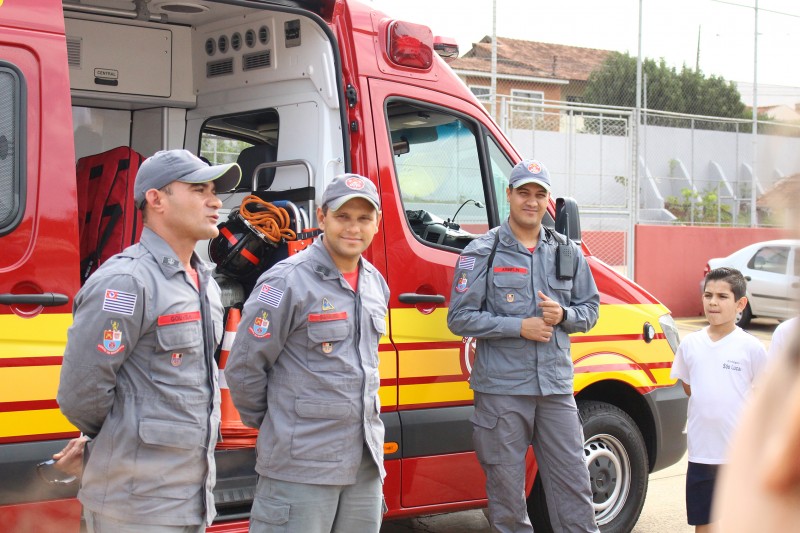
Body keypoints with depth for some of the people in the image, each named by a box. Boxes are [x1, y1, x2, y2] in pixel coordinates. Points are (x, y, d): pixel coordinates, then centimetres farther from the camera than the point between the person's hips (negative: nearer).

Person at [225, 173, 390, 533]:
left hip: (365, 463, 7)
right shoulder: (288, 282, -12)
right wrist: (275, 426, 3)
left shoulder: (376, 283, 11)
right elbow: (243, 368, -8)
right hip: (301, 466, -7)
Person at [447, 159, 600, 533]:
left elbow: (590, 309, 16)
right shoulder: (481, 252, -1)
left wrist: (564, 315, -7)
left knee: (573, 482, 4)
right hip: (501, 389, -3)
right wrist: (519, 327, -13)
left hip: (556, 386, 3)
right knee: (506, 487, 4)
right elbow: (460, 318, -5)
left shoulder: (567, 252, 11)